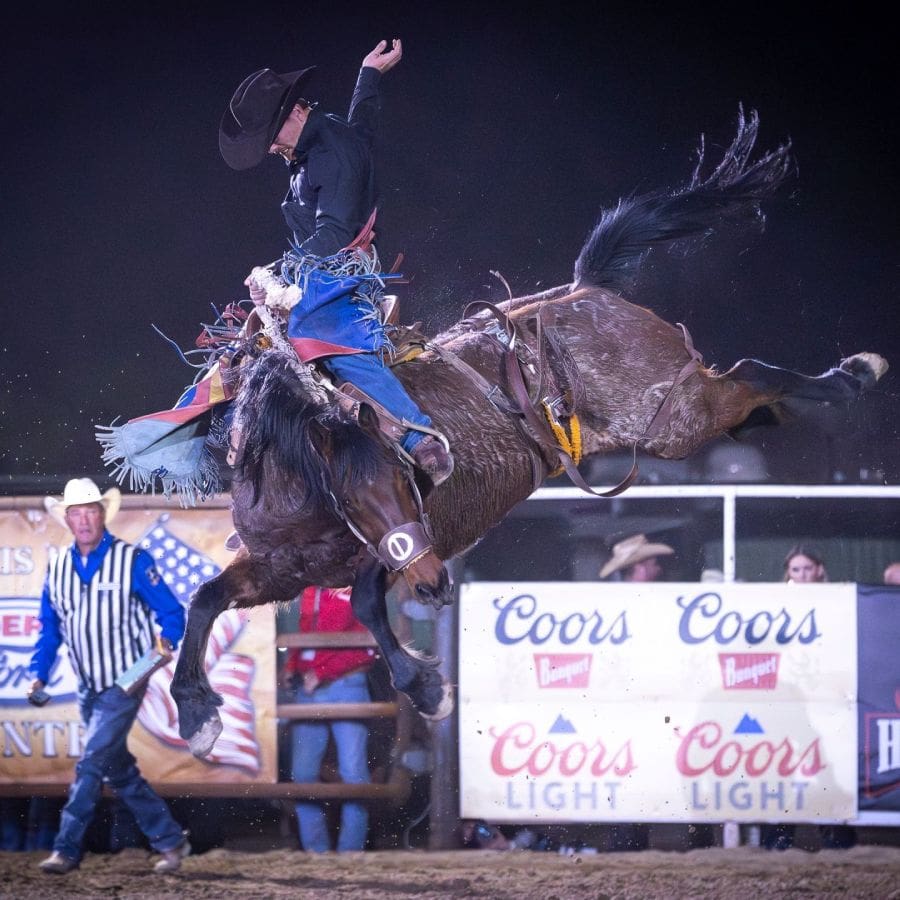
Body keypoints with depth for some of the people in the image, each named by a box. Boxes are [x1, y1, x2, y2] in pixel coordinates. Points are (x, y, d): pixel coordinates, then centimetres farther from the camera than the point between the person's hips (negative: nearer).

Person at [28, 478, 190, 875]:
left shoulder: (132, 560, -10)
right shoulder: (57, 567, 5)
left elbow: (171, 612, -8)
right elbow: (50, 629, 13)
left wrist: (168, 641, -26)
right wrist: (39, 675, 3)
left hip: (124, 683, -6)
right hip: (88, 688, 6)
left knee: (91, 763, -14)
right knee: (119, 771, 11)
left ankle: (66, 849, -13)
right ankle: (170, 840, 22)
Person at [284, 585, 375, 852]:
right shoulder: (309, 589, 14)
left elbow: (366, 643, -10)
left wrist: (322, 672, -13)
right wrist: (291, 667, 7)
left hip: (346, 685, -6)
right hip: (307, 689, 6)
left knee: (353, 771, -7)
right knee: (302, 772, 5)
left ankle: (349, 851, -2)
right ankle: (315, 849, 12)